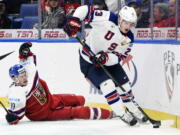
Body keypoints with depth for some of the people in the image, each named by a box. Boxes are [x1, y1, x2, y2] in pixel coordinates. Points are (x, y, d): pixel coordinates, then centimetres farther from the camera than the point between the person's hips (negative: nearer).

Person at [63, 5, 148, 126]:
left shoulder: (128, 39, -9)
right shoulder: (108, 19, -27)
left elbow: (119, 57, -13)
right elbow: (84, 10, -27)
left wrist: (106, 57, -33)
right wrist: (74, 21, -41)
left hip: (109, 61, 6)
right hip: (88, 60, -6)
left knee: (124, 85, 8)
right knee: (107, 84, -21)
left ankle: (134, 111, 30)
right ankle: (122, 114, -8)